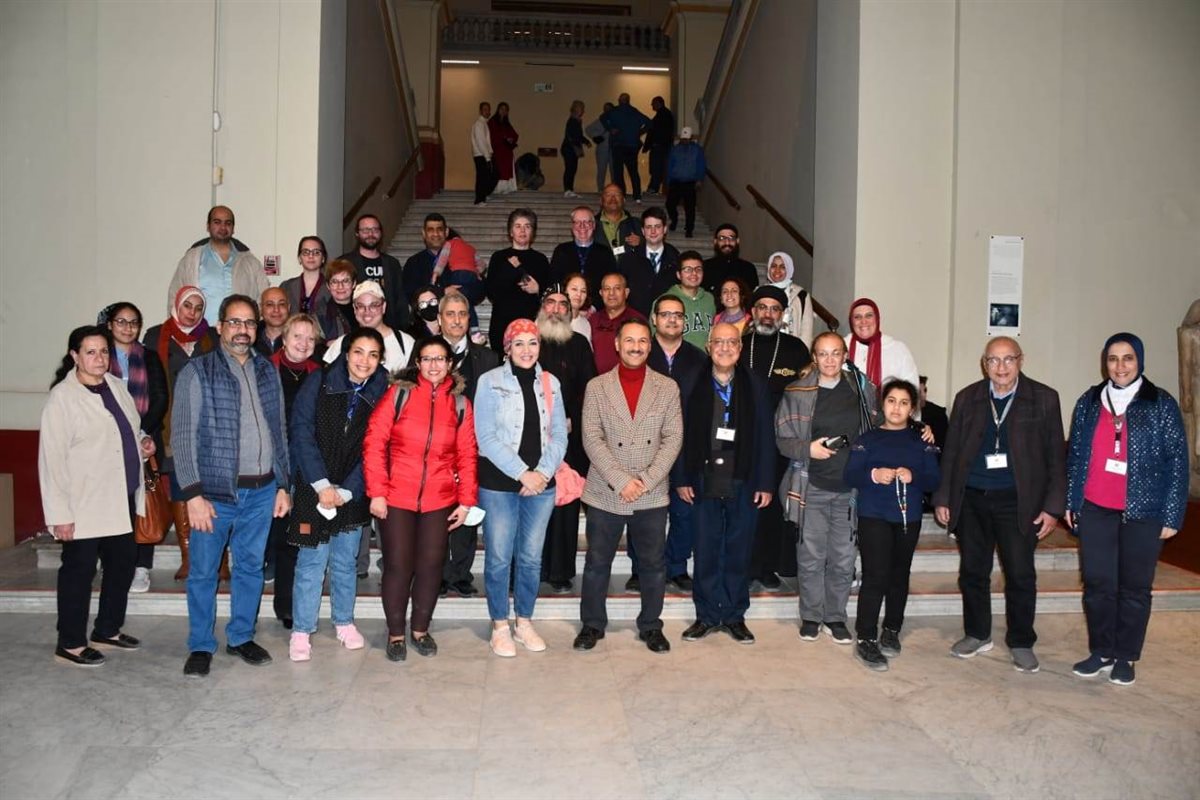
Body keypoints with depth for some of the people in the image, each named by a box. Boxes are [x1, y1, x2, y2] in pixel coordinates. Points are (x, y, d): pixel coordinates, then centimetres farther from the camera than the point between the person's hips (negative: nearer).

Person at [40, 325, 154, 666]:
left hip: (122, 500, 7)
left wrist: (143, 442, 1)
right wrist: (60, 514, -17)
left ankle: (108, 630, 32)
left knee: (123, 564, 15)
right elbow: (51, 458, -14)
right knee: (79, 571, 3)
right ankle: (70, 643, 17)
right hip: (85, 504, -7)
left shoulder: (117, 386, 8)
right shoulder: (62, 396, -12)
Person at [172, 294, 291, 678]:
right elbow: (183, 436, -8)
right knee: (203, 571, 6)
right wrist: (194, 494, -14)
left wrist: (283, 485, 9)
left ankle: (241, 637, 29)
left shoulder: (268, 371, 9)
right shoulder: (197, 372, -5)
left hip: (261, 491, 4)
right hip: (215, 490, -4)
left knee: (251, 566, 13)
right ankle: (200, 646, 20)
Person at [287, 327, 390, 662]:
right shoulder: (319, 383, -5)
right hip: (315, 488, -2)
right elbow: (301, 433, -8)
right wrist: (322, 485, -13)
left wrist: (346, 491, -9)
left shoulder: (380, 394, -1)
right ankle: (301, 631, 10)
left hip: (353, 493, 2)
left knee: (345, 560, 10)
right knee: (312, 560, -2)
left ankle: (344, 622, 27)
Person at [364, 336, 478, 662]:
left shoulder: (460, 403, 4)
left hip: (439, 500, 2)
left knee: (431, 564, 9)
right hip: (396, 498, -2)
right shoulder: (399, 393, -3)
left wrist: (466, 500, 2)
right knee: (398, 565, 3)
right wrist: (377, 492, -10)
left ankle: (420, 629, 28)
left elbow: (466, 455, 6)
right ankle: (395, 633, 21)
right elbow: (374, 442, -6)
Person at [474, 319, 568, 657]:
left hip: (541, 484, 3)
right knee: (499, 557, 2)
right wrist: (522, 473, -13)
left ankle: (524, 622, 25)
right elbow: (486, 437, -10)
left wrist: (544, 472, -9)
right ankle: (500, 626, 17)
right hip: (499, 483, -3)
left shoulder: (550, 383, 8)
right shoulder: (490, 382, -4)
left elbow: (559, 435, 7)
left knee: (531, 557, 10)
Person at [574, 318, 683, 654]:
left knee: (653, 564, 9)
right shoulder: (596, 387, 2)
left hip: (652, 496, 1)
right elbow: (592, 439, -6)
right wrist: (621, 480, -15)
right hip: (604, 494, 0)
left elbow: (673, 438, -2)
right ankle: (592, 624, 25)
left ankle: (651, 626, 26)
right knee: (597, 562, 9)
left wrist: (646, 481, -12)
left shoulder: (668, 388, 4)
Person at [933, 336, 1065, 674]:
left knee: (1020, 575, 2)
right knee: (972, 571, 11)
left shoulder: (1043, 399, 0)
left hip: (1017, 501, -2)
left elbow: (1055, 456, 0)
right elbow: (950, 452, 9)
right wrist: (943, 498, 4)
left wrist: (1053, 506, -5)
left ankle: (1021, 643, 19)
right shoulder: (967, 398, 6)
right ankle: (977, 634, 27)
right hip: (971, 498, 3)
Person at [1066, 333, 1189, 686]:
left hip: (1142, 513, -2)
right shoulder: (1088, 402, 7)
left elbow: (1177, 462, -2)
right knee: (1097, 584, 6)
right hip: (1094, 511, 2)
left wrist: (1172, 515, -6)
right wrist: (1070, 502, 8)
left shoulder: (1161, 404, -1)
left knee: (1135, 587, 6)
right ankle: (1100, 652, 20)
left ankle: (1125, 657, 18)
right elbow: (1074, 455, 11)